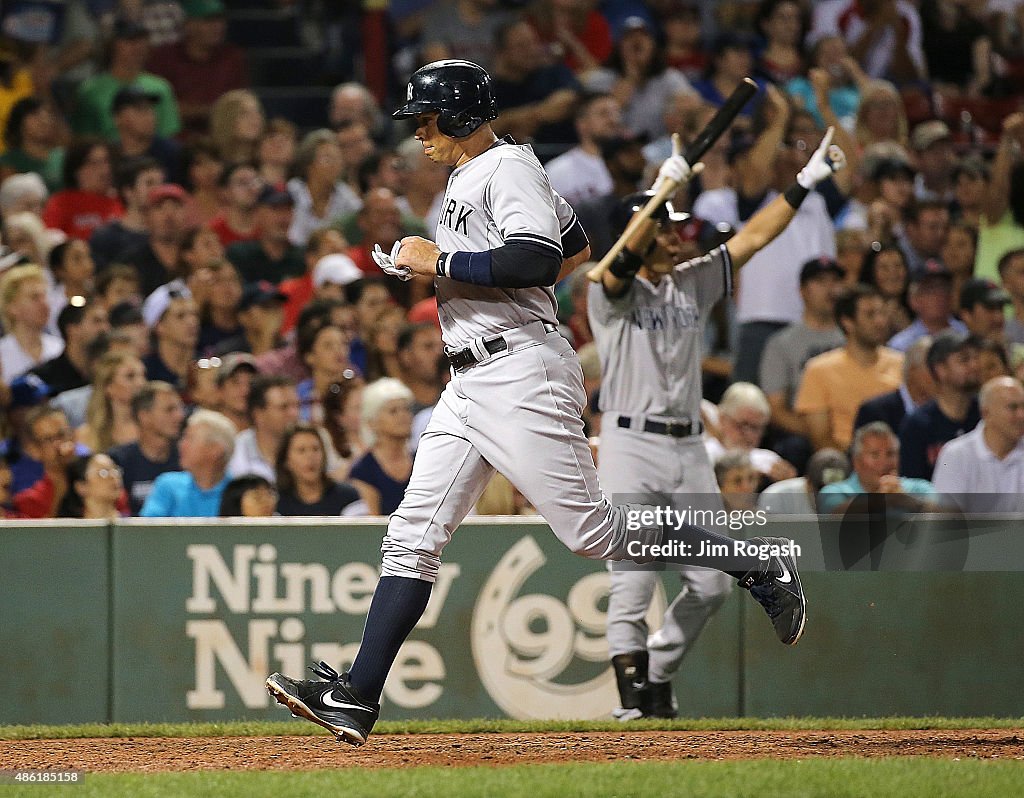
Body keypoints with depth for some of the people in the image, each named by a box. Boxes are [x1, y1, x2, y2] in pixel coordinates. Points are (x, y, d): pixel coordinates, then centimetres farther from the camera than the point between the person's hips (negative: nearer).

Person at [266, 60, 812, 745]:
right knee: (413, 535, 2)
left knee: (593, 530, -9)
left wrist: (442, 261, -17)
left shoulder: (509, 167, -9)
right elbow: (577, 246, 30)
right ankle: (356, 698, -2)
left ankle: (759, 565, 5)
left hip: (521, 374, -10)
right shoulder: (468, 177, 20)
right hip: (471, 386, 10)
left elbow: (538, 259, -26)